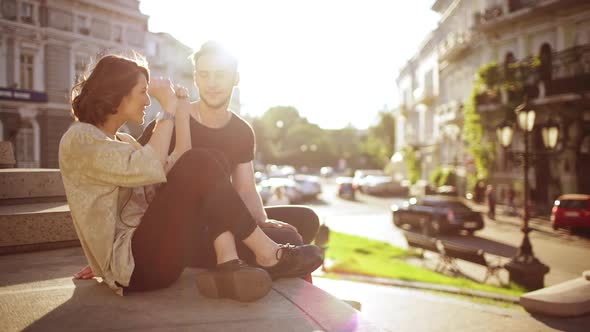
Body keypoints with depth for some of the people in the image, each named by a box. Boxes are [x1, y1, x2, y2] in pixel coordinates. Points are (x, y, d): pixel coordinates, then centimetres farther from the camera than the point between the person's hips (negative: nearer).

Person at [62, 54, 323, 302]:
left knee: (199, 167, -6)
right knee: (199, 163, -21)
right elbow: (149, 168, -22)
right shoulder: (78, 139, -6)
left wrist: (182, 111, 7)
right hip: (132, 261, -9)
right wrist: (168, 109, -12)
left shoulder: (122, 141, 22)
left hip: (150, 247, 9)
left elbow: (173, 170, 9)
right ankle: (267, 255, -15)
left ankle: (226, 264, -24)